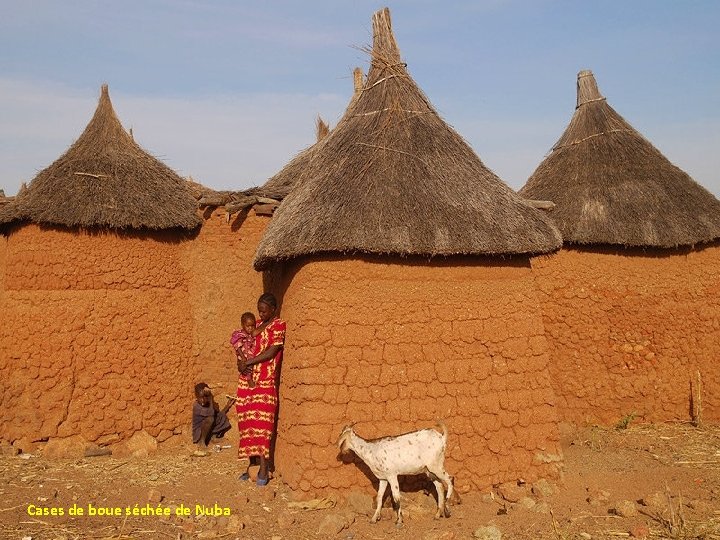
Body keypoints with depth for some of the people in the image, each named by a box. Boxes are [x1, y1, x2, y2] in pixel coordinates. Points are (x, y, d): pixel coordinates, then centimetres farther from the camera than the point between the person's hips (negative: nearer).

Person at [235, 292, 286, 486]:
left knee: (262, 424, -7)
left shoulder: (279, 325, -4)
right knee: (248, 424, 6)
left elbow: (271, 352, -12)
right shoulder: (256, 325, 17)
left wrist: (248, 362, -10)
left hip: (265, 382, -7)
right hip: (247, 381, 7)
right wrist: (240, 359, -3)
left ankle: (264, 470, -3)